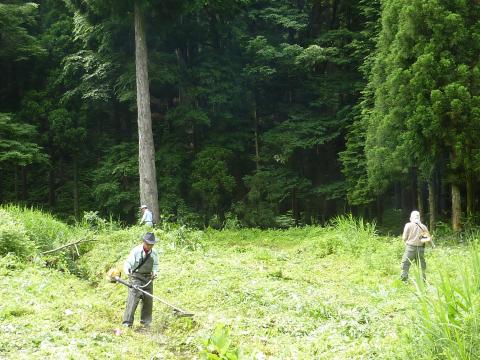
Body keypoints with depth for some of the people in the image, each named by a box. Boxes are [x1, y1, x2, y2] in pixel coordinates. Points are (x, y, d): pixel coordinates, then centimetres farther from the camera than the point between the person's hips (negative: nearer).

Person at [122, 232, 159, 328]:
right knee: (133, 299, -13)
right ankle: (127, 323, -10)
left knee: (148, 300, 8)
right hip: (136, 277, -5)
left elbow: (155, 265, 16)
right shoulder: (136, 251, -12)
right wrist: (127, 271, -33)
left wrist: (155, 272, -3)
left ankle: (146, 321, 23)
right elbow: (128, 263, -13)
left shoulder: (154, 253, 3)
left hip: (148, 279, 5)